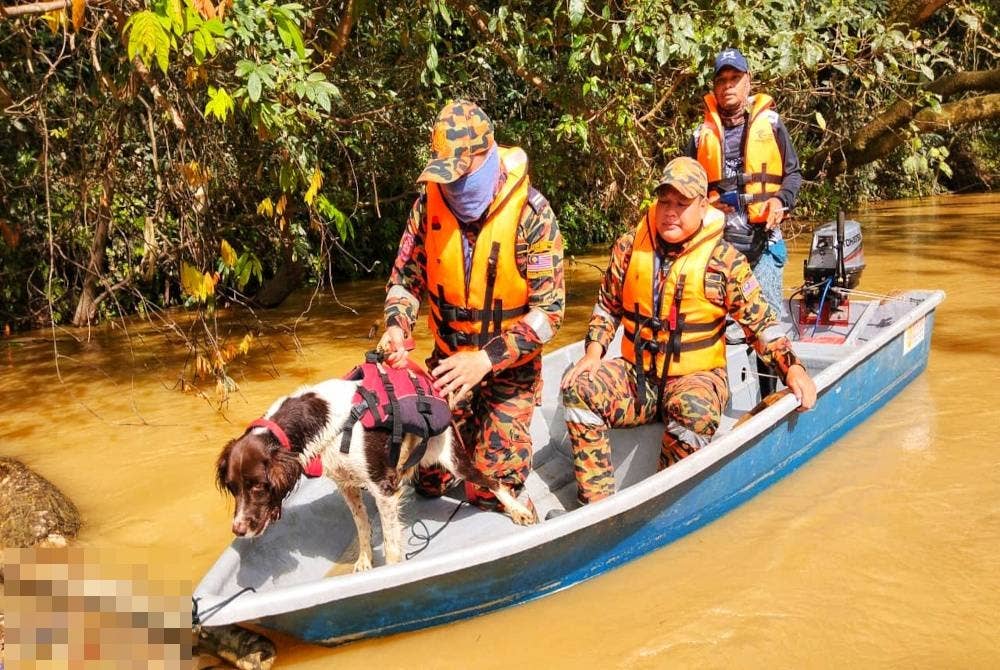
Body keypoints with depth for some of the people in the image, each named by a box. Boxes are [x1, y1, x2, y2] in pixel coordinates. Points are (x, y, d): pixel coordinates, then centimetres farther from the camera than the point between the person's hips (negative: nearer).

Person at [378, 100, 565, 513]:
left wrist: (486, 360, -30)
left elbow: (549, 310, -20)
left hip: (510, 368, -3)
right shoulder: (430, 204, -8)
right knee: (431, 480, 7)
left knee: (490, 492, -1)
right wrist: (397, 329, -20)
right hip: (449, 358, 4)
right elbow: (405, 278, 2)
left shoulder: (529, 212, -21)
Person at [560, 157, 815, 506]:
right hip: (636, 375, 3)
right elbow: (607, 306, 12)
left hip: (696, 376, -3)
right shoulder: (629, 246, 2)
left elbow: (761, 321, -3)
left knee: (695, 412, -37)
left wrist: (792, 367, -15)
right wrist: (593, 353, -2)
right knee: (578, 388, -22)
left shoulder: (724, 259, -5)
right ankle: (596, 500, -19)